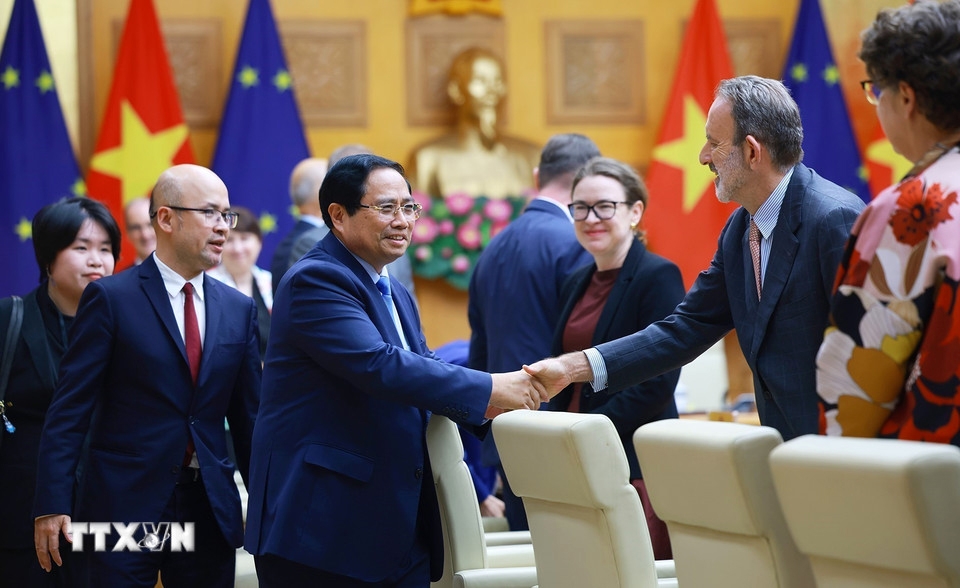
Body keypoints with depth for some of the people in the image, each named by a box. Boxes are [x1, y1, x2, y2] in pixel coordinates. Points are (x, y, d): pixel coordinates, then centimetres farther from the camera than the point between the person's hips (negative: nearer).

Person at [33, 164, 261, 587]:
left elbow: (247, 417, 12)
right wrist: (53, 505, -13)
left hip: (210, 509, 4)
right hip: (123, 506, -4)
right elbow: (70, 408, -7)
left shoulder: (239, 310, 9)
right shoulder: (111, 298, -4)